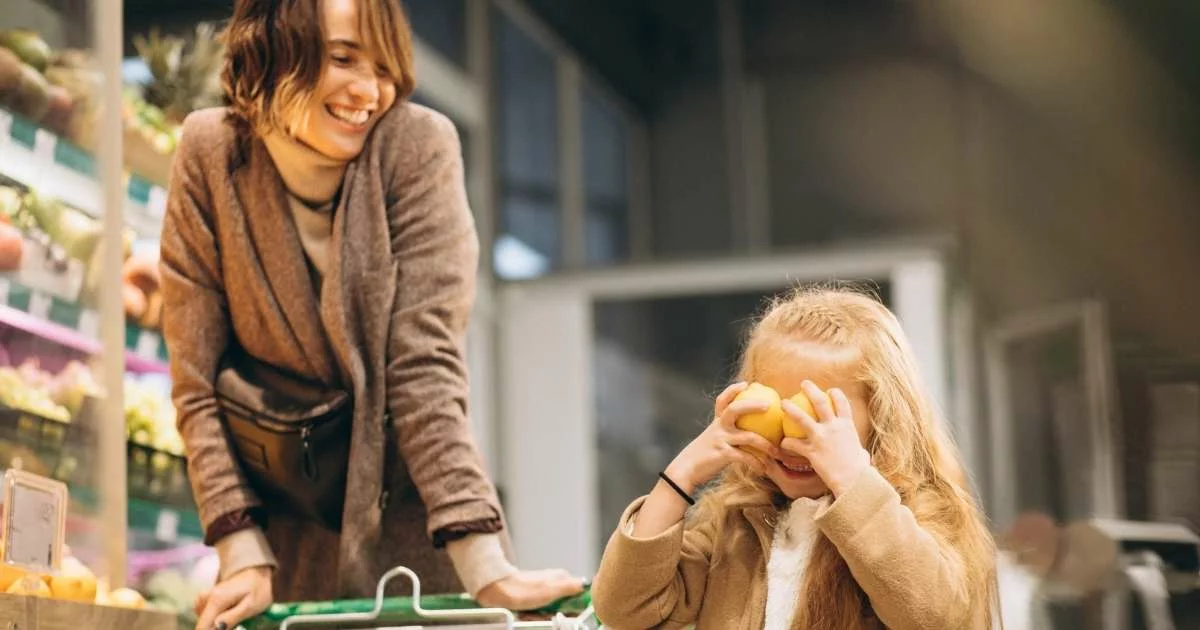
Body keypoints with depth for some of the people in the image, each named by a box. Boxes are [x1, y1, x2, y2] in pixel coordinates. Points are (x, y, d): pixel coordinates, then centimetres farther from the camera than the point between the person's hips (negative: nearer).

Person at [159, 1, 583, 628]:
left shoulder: (418, 145, -15)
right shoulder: (210, 154, -11)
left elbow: (425, 364, -18)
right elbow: (197, 381, -9)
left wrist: (487, 569, -26)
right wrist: (244, 558, -17)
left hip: (413, 520, -1)